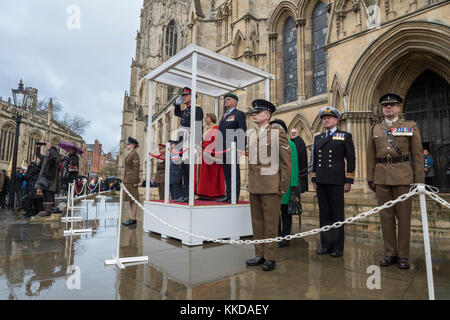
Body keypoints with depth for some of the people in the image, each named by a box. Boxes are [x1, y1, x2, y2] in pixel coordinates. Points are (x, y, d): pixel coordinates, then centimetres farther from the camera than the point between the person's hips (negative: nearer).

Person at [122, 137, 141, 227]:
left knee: (133, 199, -7)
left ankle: (133, 219, -4)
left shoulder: (135, 155, -11)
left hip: (132, 180, -10)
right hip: (128, 180, 10)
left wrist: (135, 181, -20)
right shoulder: (130, 154, 19)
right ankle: (132, 219, 15)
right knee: (130, 199, 10)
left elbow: (136, 168, -16)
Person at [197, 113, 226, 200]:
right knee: (205, 174, 7)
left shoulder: (216, 128, -7)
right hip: (206, 154, 10)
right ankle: (205, 194, 10)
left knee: (212, 174, -7)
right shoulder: (208, 129, 23)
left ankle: (213, 194, -3)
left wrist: (211, 152, -23)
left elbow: (216, 141, -17)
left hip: (212, 154, -10)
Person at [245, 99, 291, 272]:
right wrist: (250, 182, 15)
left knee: (270, 223, 1)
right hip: (254, 186, 6)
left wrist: (284, 186, -9)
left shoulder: (277, 133, -3)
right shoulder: (251, 135, 14)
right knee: (257, 222, 11)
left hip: (271, 186, -6)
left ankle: (270, 258, 13)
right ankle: (260, 255, 23)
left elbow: (286, 161, -5)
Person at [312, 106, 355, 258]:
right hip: (321, 182, 5)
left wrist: (348, 181, -7)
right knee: (324, 215, 9)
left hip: (336, 182, -4)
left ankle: (338, 248, 13)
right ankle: (326, 245, 19)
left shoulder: (345, 136, 3)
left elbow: (351, 159, -1)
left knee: (337, 215, 2)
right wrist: (314, 180, 14)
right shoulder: (318, 137, 16)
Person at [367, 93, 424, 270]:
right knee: (386, 216, 6)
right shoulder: (375, 129, 13)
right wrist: (370, 179, 6)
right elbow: (371, 156, 11)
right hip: (381, 177, 2)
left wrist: (419, 180, -3)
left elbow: (418, 155, 3)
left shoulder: (411, 126, 7)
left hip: (403, 176, -2)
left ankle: (403, 255, 14)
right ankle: (390, 253, 16)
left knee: (404, 216, 3)